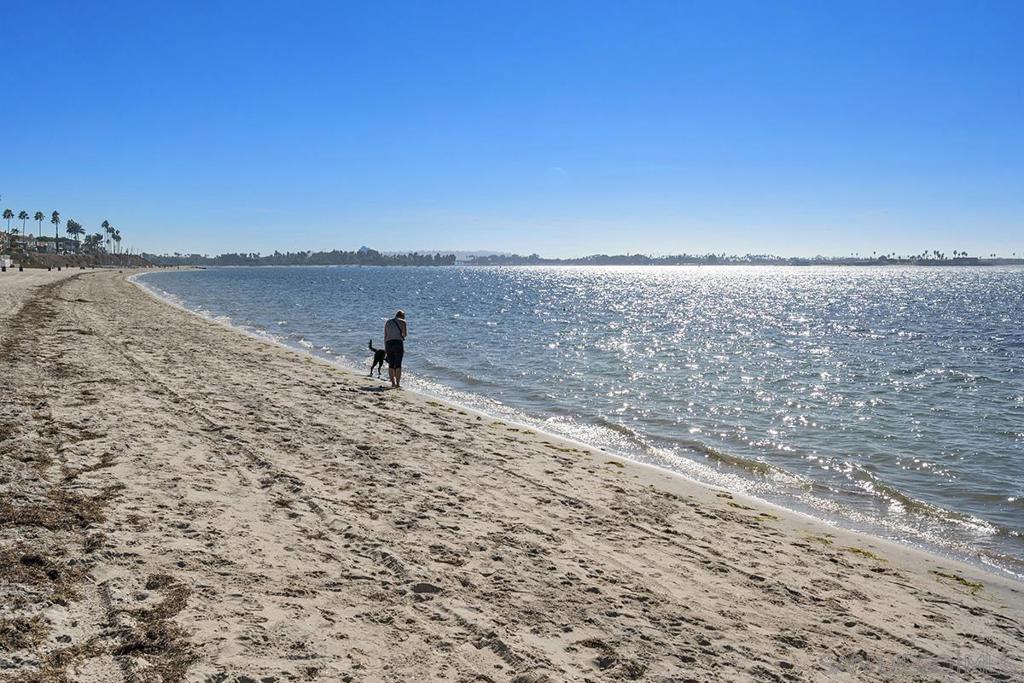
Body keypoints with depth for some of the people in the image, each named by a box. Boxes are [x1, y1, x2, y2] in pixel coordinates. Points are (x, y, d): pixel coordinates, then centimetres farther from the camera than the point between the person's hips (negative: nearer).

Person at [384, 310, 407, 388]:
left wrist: (385, 347, 18)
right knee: (398, 365, -4)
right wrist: (406, 328, 17)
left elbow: (385, 336, 15)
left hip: (388, 343, 5)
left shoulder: (388, 322, 18)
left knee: (391, 365, 10)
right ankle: (398, 383, -7)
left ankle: (393, 383, 12)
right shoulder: (402, 322, 4)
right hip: (398, 343, -5)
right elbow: (405, 334, -3)